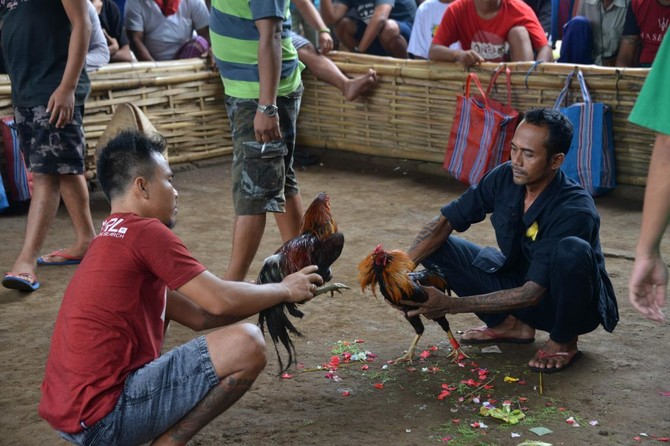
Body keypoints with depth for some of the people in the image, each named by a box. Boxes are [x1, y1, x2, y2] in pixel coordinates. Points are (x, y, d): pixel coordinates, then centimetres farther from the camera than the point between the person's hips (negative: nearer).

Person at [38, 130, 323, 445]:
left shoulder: (113, 240, 18)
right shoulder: (145, 231, -11)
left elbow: (198, 315, 17)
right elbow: (220, 301, -12)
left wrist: (273, 295, 16)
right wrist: (285, 290, 5)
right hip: (103, 416, -10)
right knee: (247, 344, -14)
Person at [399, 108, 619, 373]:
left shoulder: (575, 211, -31)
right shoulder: (505, 178, -14)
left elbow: (531, 294, -32)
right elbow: (445, 222, -8)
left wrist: (451, 305, -34)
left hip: (568, 307, -5)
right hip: (518, 280, 5)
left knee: (572, 250, -39)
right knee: (436, 247, -10)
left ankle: (563, 342, -10)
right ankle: (512, 324, 4)